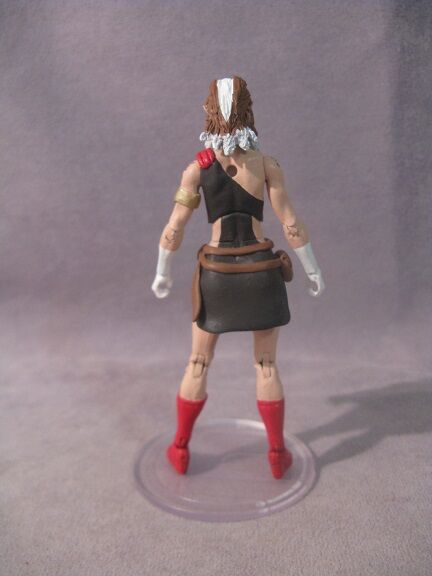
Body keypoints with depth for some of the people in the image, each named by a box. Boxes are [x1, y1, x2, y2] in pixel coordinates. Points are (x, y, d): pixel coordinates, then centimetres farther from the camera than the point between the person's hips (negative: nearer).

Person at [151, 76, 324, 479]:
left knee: (198, 364, 16)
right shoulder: (267, 163, -5)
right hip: (261, 272, 0)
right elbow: (291, 225, -5)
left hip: (217, 274, 0)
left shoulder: (196, 168, -5)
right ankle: (277, 455, 24)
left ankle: (180, 450, 27)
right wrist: (313, 270, 8)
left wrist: (162, 274, 11)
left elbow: (173, 230, -5)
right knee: (266, 366, 15)